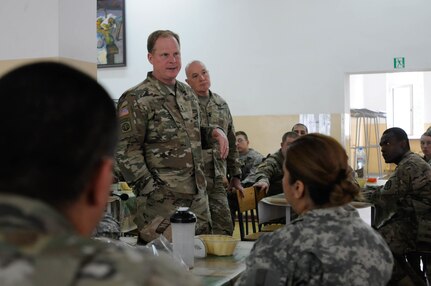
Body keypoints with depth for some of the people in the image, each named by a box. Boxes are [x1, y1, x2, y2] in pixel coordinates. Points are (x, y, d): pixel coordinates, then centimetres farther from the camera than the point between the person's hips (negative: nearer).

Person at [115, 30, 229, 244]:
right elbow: (125, 151, -14)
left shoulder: (187, 93, 14)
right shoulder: (136, 100, -10)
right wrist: (149, 188, -18)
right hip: (161, 202, -7)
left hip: (197, 196, 7)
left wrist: (214, 133, 5)